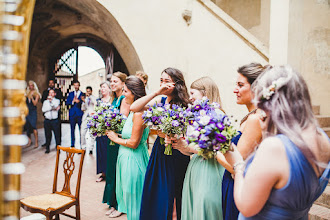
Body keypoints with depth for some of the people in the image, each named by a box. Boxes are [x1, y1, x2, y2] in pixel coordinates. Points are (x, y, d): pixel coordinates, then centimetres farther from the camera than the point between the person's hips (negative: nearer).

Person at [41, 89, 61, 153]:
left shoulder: (57, 101, 7)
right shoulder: (45, 101, 13)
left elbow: (56, 108, -12)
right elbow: (43, 110, -3)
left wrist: (51, 100, -16)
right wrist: (52, 108, -11)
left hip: (55, 120, -2)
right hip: (47, 120, 2)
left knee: (57, 135, -3)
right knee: (48, 135, 7)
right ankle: (47, 148, 17)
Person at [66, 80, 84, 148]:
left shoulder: (82, 94, 4)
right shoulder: (70, 94, 13)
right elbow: (67, 103, 4)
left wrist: (79, 101, -22)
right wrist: (72, 101, -13)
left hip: (80, 114, -3)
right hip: (72, 114, 3)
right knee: (72, 130, 8)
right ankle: (72, 145, 18)